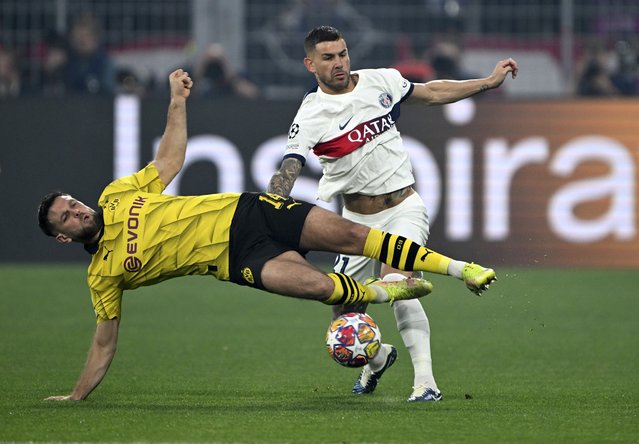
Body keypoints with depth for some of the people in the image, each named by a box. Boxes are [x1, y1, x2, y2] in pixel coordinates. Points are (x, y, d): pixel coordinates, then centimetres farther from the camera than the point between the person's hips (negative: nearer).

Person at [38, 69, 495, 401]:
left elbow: (170, 159, 19)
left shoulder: (119, 195, 7)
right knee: (315, 284, -30)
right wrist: (75, 398, 1)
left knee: (344, 233, -13)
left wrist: (178, 101, 11)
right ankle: (380, 292, 1)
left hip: (244, 211, 3)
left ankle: (458, 267, -6)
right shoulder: (103, 276, 0)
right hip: (238, 258, -3)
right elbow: (104, 344, 5)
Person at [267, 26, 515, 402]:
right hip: (357, 220, 1)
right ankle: (377, 357, 39)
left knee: (396, 281, -28)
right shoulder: (311, 116, -11)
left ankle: (426, 382, -31)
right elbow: (287, 172, -21)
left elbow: (432, 93, 17)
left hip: (404, 207, -1)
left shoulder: (382, 81, 0)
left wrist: (489, 82, 17)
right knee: (345, 316, 3)